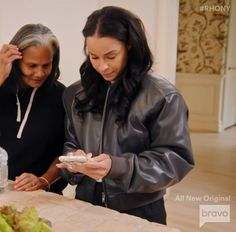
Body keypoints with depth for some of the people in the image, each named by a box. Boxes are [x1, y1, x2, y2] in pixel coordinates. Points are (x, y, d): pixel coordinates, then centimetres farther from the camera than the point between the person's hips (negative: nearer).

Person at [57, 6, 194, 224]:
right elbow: (70, 144, 8)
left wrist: (118, 167, -28)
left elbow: (175, 159, -16)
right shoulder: (76, 94, 0)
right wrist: (74, 159, -16)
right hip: (86, 206, 4)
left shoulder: (162, 96, -13)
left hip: (140, 212, -3)